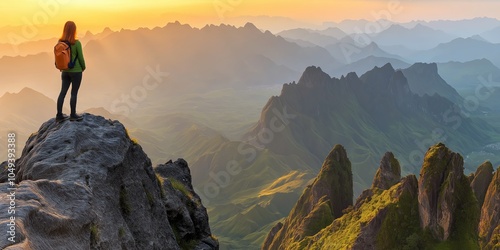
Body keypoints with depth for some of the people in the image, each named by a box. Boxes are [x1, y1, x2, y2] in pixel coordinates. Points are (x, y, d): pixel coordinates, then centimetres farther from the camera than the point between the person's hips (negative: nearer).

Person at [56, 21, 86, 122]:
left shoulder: (60, 42, -3)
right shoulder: (77, 43, -18)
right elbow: (81, 58, -11)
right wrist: (83, 68, 7)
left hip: (65, 71, 5)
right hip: (76, 71, -5)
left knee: (63, 92, 10)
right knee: (74, 93, 5)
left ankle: (59, 115, 14)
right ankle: (73, 115, 15)